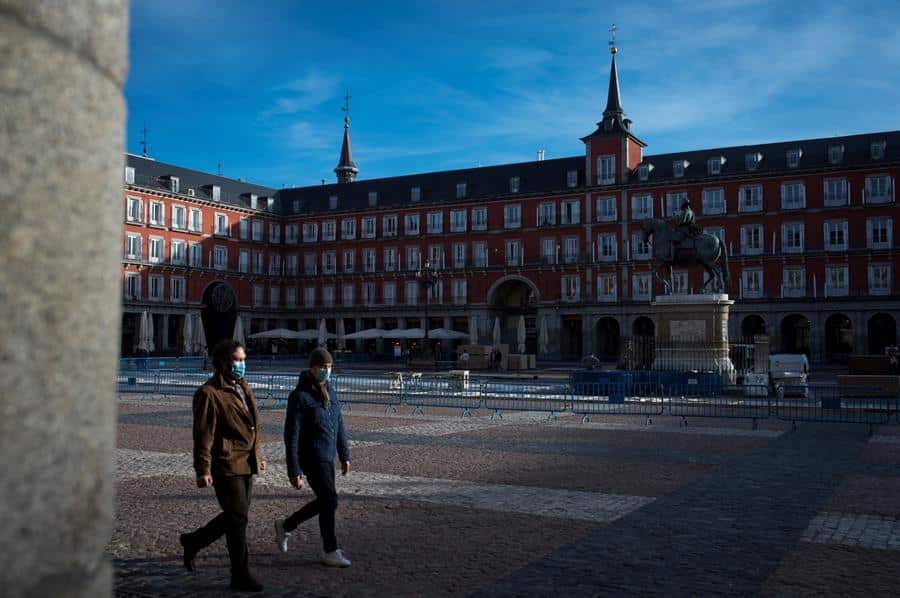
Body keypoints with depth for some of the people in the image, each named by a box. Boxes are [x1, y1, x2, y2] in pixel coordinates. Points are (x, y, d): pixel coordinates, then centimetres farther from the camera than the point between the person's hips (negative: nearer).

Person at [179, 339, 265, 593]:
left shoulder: (243, 388, 15)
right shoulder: (209, 393, -12)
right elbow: (203, 435, -15)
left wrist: (257, 455, 24)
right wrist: (203, 470, -17)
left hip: (246, 465, 9)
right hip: (226, 465, -8)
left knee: (234, 517, 16)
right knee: (238, 519, -4)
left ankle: (193, 541, 37)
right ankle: (240, 576, 7)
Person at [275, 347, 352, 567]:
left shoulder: (330, 391, 8)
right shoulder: (300, 396, -15)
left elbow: (339, 425, 16)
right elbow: (291, 436, -16)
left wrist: (344, 455, 15)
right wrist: (293, 471, -17)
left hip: (327, 457, 8)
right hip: (312, 457, -8)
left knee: (324, 501, 15)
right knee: (330, 501, -5)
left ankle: (285, 526, 35)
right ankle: (330, 552, 11)